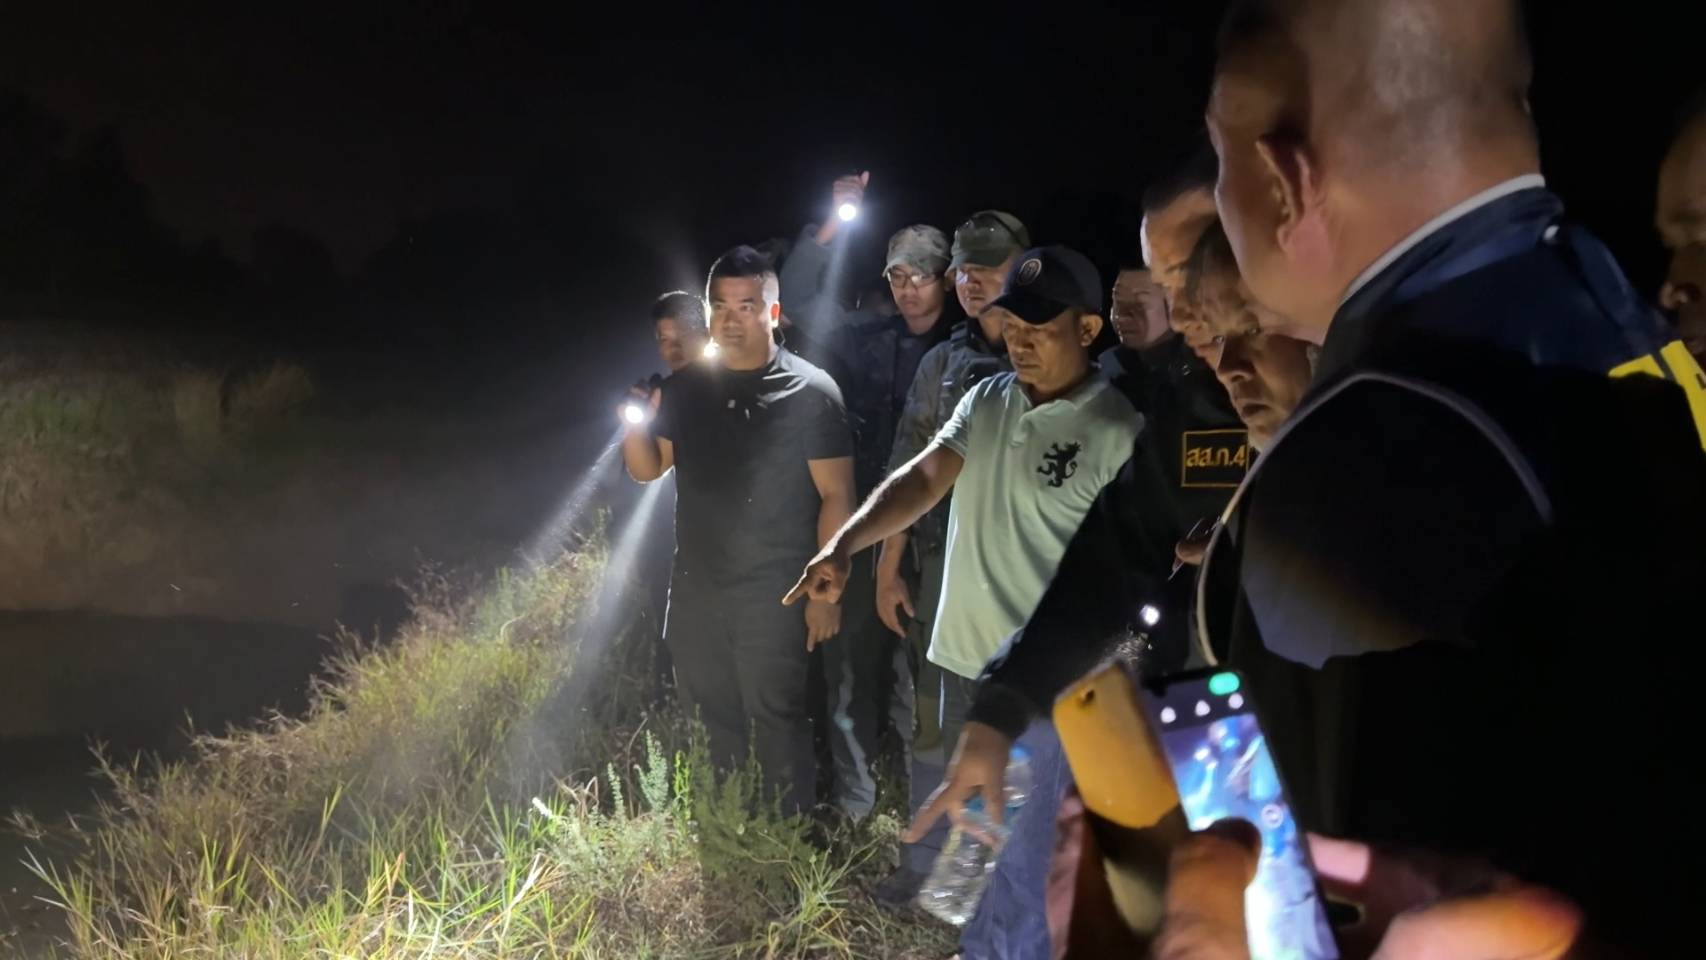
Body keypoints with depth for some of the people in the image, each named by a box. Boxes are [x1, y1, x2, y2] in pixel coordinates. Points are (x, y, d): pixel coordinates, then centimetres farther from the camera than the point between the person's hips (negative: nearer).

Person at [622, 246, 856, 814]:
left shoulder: (810, 393, -7)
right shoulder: (686, 388, 8)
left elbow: (836, 496, -8)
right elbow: (647, 469, 14)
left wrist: (826, 591, -12)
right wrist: (634, 424, -7)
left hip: (773, 593, -5)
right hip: (695, 589, 5)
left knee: (777, 722, -1)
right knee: (711, 726, 14)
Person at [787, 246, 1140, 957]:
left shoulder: (1116, 432, -12)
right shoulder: (984, 402, 6)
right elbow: (923, 479, -4)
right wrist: (846, 544, -19)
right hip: (963, 661, 7)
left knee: (1017, 868, -1)